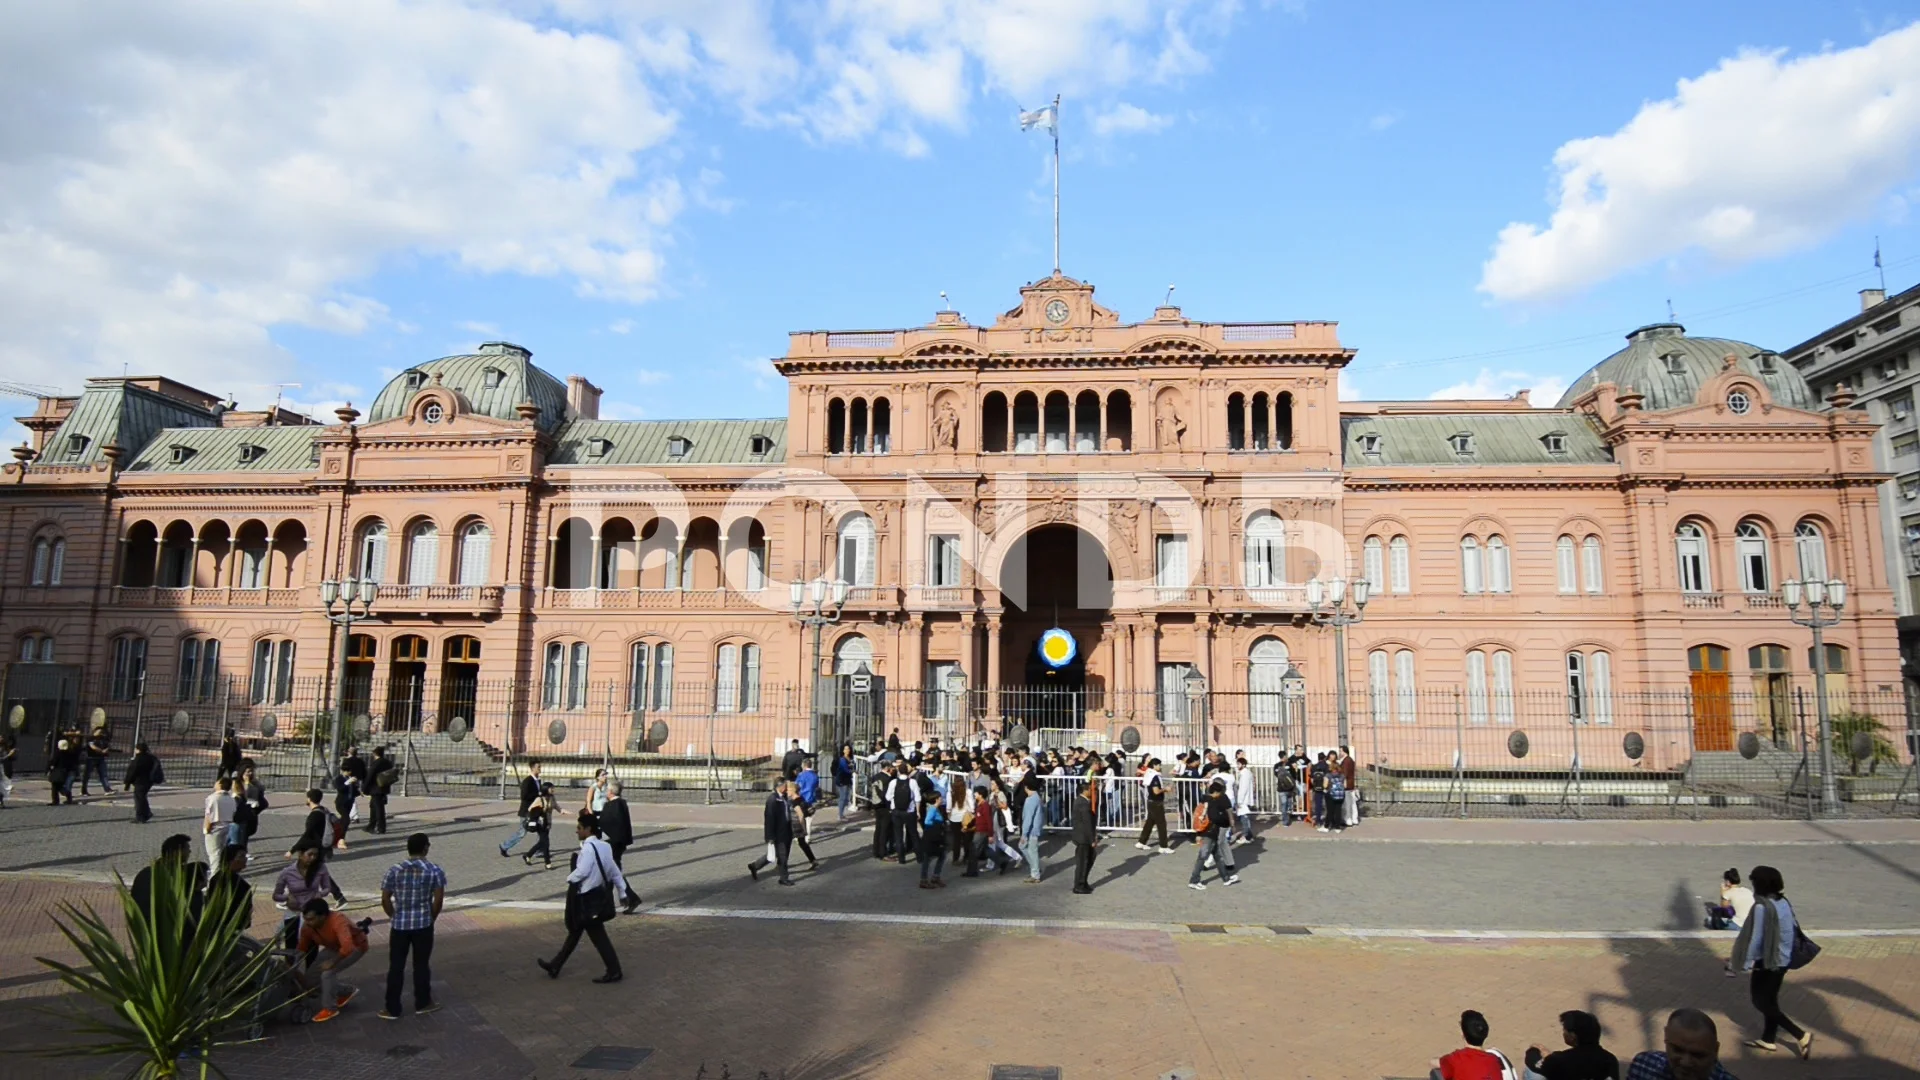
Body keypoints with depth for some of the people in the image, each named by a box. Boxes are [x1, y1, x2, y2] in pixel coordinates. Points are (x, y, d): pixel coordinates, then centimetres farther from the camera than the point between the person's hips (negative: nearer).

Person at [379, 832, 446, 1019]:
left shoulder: (394, 870, -5)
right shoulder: (435, 871, -8)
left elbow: (385, 900, -3)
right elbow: (438, 900, -8)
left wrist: (394, 917, 13)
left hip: (399, 924, 1)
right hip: (423, 924, -1)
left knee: (396, 967, 11)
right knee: (421, 964, 12)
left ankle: (392, 1009, 17)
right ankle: (422, 1004, 23)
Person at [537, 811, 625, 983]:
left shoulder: (588, 848, -22)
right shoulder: (603, 846, 6)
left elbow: (582, 871, -27)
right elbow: (614, 870, 9)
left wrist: (569, 879, -7)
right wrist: (622, 890, 14)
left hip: (586, 898, -10)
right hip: (595, 895, 10)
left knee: (597, 936, -1)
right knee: (574, 931, 20)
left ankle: (614, 971, 4)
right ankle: (555, 966, 34)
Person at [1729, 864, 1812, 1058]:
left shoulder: (1762, 907, -23)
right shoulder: (1784, 902, 1)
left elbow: (1755, 938, -19)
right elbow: (1792, 929, 10)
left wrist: (1747, 962, -8)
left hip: (1768, 961, -9)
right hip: (1783, 959, 9)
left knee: (1761, 1001, 6)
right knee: (1770, 999, 19)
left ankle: (1801, 1035, 1)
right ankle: (1768, 1039, 28)